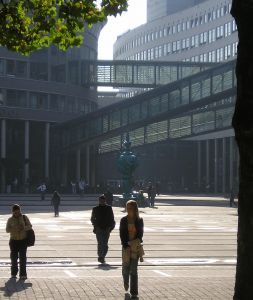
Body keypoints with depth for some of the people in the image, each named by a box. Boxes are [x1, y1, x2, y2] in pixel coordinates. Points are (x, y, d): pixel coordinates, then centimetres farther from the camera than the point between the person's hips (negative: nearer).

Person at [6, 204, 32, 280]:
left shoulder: (24, 217, 2)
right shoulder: (10, 220, 2)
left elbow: (30, 226, 1)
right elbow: (7, 230, -5)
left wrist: (24, 227, -20)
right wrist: (15, 228, -23)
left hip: (23, 240, -1)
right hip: (14, 240, 1)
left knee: (22, 258, -4)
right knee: (14, 257, 4)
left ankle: (23, 274, 0)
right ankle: (14, 273, 18)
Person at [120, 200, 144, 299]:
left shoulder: (139, 220, 1)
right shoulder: (123, 220, 0)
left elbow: (140, 234, 2)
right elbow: (122, 234, -3)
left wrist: (137, 242, -13)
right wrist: (126, 246, -13)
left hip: (136, 247, -1)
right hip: (126, 246, 1)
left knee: (133, 270, -5)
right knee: (126, 268, 8)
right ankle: (126, 282, 42)